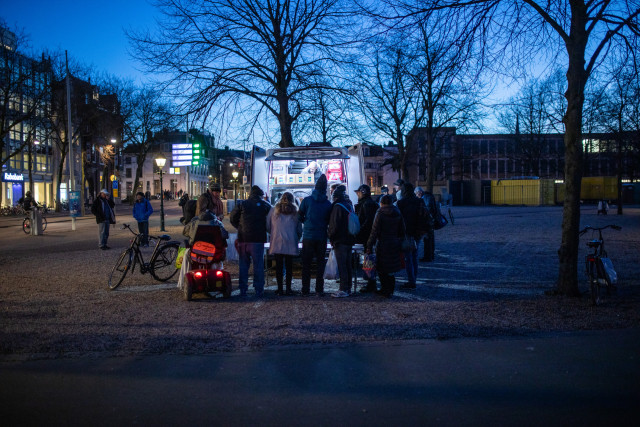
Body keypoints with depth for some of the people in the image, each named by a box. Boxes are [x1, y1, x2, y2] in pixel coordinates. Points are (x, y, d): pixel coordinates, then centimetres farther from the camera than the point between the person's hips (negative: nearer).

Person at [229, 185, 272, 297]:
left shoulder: (242, 204, 5)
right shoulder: (266, 206, 3)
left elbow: (232, 219, 8)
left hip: (243, 239, 2)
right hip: (258, 240, -1)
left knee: (243, 265, 10)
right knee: (258, 265, 5)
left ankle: (243, 289, 10)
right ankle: (258, 290, 4)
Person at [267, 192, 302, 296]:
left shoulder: (274, 210, 3)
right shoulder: (295, 212, 4)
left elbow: (267, 226, 8)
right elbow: (299, 229, 9)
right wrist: (297, 239, 24)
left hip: (277, 243, 0)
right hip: (290, 244, 0)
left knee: (279, 266, 4)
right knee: (289, 266, 6)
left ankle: (280, 289, 4)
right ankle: (288, 289, 6)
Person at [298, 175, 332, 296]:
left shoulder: (307, 200, -5)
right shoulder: (328, 204, -1)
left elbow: (299, 217, -1)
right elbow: (330, 221, 5)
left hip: (308, 236, -1)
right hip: (322, 238, 1)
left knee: (306, 264, 6)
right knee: (320, 263, 8)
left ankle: (305, 290, 5)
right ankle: (319, 290, 7)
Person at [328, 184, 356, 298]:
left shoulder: (337, 206, -14)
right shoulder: (349, 205, 12)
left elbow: (334, 225, -17)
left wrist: (330, 235, -3)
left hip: (340, 241, -8)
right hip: (350, 240, 8)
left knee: (342, 266, -6)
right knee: (348, 265, 13)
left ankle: (343, 290, -5)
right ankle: (348, 288, 18)